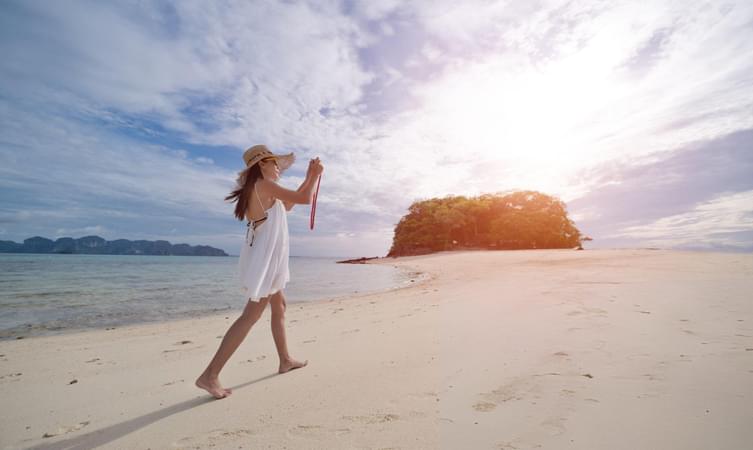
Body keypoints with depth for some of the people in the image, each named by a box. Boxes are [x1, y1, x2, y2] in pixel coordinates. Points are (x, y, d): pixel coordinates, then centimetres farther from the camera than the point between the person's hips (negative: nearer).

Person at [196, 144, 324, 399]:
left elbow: (287, 204, 25)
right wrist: (315, 175, 1)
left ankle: (285, 361, 27)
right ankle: (210, 375, -2)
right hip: (265, 257, -10)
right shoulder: (264, 184, -12)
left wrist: (309, 178, 25)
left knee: (279, 307, 16)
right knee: (251, 315, -8)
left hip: (266, 257, 10)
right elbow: (304, 199, -15)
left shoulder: (258, 190, 15)